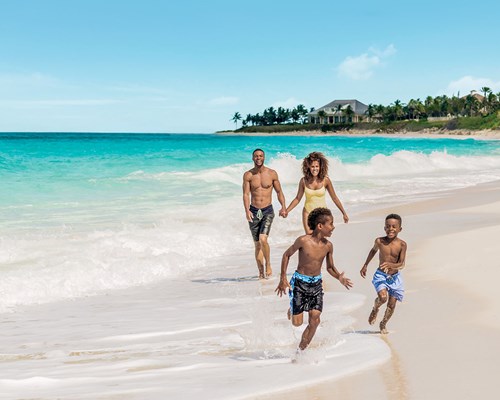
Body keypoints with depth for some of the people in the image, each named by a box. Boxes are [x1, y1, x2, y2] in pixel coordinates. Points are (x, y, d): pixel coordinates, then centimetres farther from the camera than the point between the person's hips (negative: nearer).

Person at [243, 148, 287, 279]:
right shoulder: (248, 175, 0)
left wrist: (283, 207, -6)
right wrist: (247, 210, -21)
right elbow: (246, 194, -7)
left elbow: (279, 192, 8)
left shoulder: (272, 174, 1)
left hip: (268, 211, -1)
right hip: (253, 211, 1)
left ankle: (268, 265, 1)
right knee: (257, 244, 6)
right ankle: (261, 272, 15)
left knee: (263, 239, -21)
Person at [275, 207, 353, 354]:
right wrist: (282, 279, -6)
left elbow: (330, 267, 10)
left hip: (317, 283, 4)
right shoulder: (303, 240, -17)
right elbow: (287, 255, -3)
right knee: (297, 322, -1)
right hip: (299, 282, -4)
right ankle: (292, 309, 35)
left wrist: (339, 277, -12)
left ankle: (300, 351, 8)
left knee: (315, 320, -7)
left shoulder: (328, 245, -3)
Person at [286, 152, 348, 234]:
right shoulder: (304, 181, -7)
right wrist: (286, 211, -4)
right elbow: (297, 199, 4)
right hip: (308, 213, 1)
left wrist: (344, 213, 3)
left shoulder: (325, 180, -9)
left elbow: (334, 198, 0)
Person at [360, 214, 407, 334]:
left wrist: (391, 265, -35)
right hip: (381, 275, -1)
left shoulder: (402, 244, -10)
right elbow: (373, 250, 15)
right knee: (383, 297, -25)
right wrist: (365, 265, 20)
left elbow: (402, 264, -14)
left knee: (392, 304, 6)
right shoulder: (379, 241, -8)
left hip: (395, 277, 1)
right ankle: (375, 309, 11)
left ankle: (383, 324, 31)